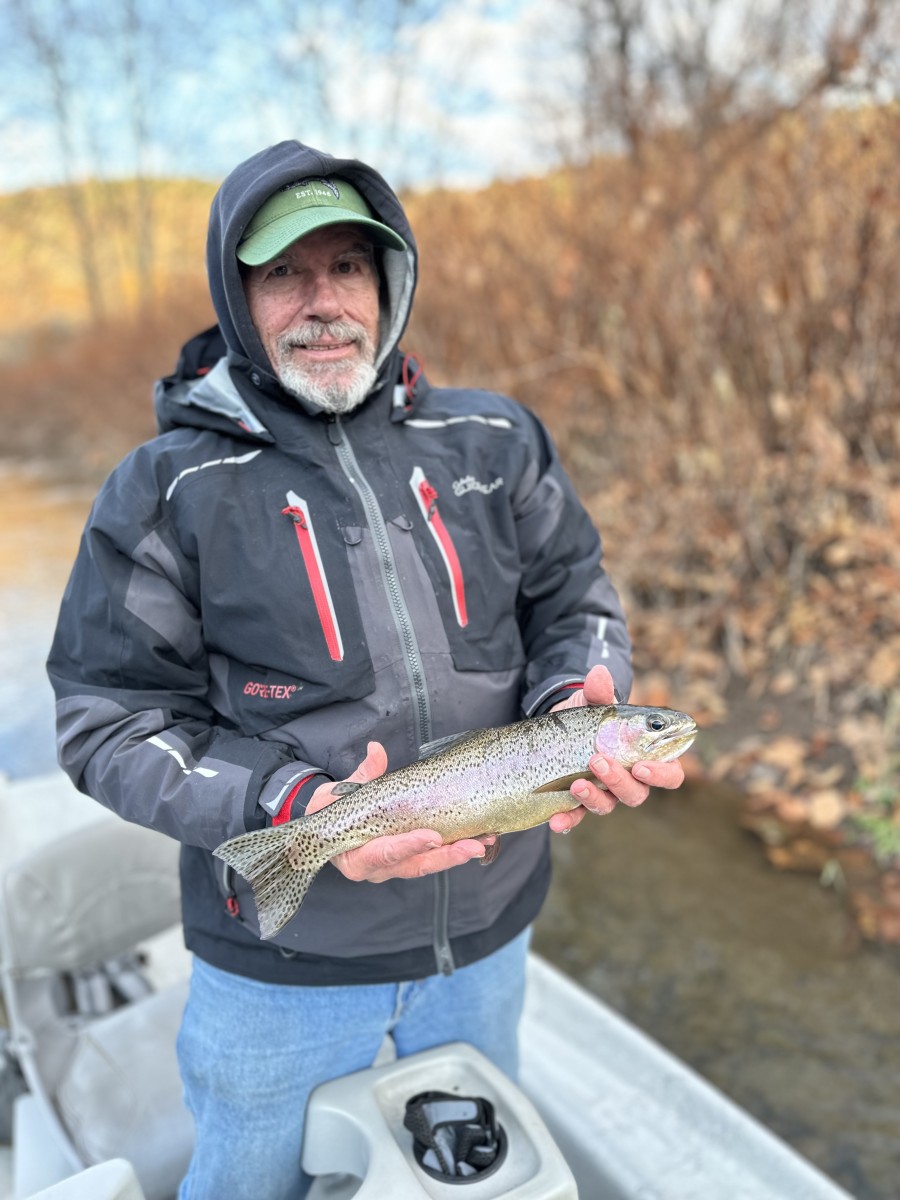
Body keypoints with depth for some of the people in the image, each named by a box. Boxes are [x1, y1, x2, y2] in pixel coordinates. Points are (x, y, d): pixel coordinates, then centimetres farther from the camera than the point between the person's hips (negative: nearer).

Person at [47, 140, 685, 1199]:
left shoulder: (492, 443, -2)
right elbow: (108, 723, -11)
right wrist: (288, 806, -26)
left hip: (484, 934, 3)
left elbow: (574, 600, 5)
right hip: (283, 968, -2)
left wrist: (578, 703, -16)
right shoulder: (167, 493, -11)